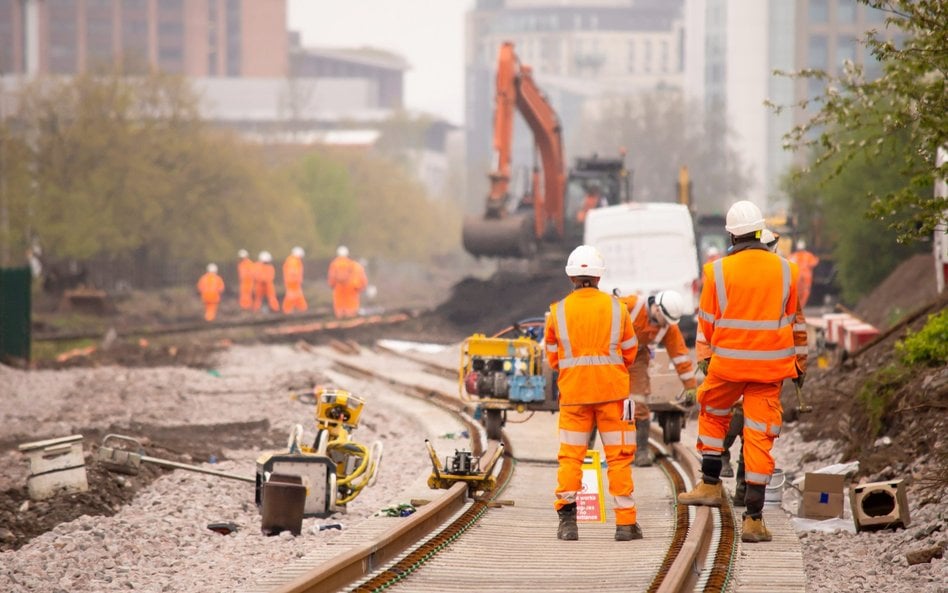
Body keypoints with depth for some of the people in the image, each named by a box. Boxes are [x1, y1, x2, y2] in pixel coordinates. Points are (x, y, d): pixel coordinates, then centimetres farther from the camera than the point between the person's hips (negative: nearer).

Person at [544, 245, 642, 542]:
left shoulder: (558, 311, 0)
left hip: (573, 392, 0)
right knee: (619, 456, 4)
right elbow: (630, 353, 8)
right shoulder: (616, 307, 0)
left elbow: (553, 357, 10)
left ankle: (567, 517, -4)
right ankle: (625, 522, 2)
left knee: (570, 455, 7)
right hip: (612, 391, 0)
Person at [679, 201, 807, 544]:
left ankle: (710, 484, 26)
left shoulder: (718, 271, -6)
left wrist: (705, 358, 14)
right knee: (760, 436, 2)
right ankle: (753, 518, 1)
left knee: (712, 415, 27)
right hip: (769, 367, 1)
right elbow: (795, 322, 9)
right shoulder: (785, 271, 0)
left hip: (728, 363, -1)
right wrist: (799, 363, 20)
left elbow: (707, 322, 1)